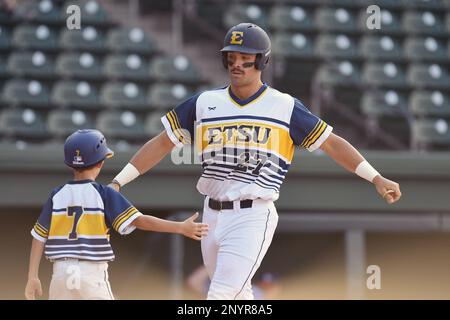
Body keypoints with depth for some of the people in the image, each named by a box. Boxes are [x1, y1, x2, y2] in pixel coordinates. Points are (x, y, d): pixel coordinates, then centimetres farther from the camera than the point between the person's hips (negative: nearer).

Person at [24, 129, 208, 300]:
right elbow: (138, 220, -12)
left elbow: (39, 237, 4)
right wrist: (181, 228, -12)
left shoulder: (57, 195, 6)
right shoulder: (103, 194, -4)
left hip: (60, 272, 3)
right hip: (92, 273, -3)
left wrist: (33, 277, 8)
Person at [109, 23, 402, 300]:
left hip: (254, 217, -4)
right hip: (213, 215, 5)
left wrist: (376, 178, -6)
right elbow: (162, 143, 10)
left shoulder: (285, 107, -1)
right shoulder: (204, 103, 7)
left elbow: (331, 143, 2)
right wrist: (117, 183, 4)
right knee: (237, 296, 13)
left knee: (221, 296, -15)